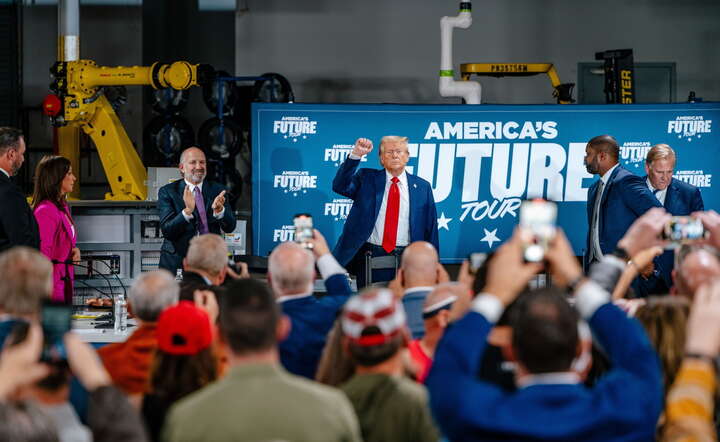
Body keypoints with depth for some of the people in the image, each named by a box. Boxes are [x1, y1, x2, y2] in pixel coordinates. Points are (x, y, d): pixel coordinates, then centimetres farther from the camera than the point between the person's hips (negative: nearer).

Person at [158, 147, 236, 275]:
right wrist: (187, 210, -27)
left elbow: (230, 227, -2)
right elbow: (167, 231, -11)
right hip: (177, 263, -2)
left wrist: (219, 210, -23)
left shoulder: (216, 190, 7)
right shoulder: (167, 192, -1)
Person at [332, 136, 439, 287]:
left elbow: (430, 229, 8)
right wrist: (355, 155, -23)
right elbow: (340, 186, -12)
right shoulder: (366, 179, 5)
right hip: (371, 257, 0)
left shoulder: (422, 187, 6)